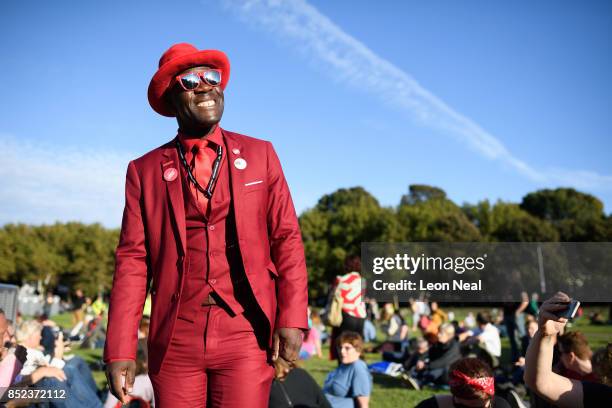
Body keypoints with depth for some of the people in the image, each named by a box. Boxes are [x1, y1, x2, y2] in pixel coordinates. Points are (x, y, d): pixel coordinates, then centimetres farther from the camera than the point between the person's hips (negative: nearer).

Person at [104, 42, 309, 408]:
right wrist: (120, 350, -5)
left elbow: (287, 239, 3)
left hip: (247, 334, 0)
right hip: (175, 339, 1)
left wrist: (292, 320, -8)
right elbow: (133, 261, 2)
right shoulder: (145, 170, 6)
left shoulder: (260, 154, 7)